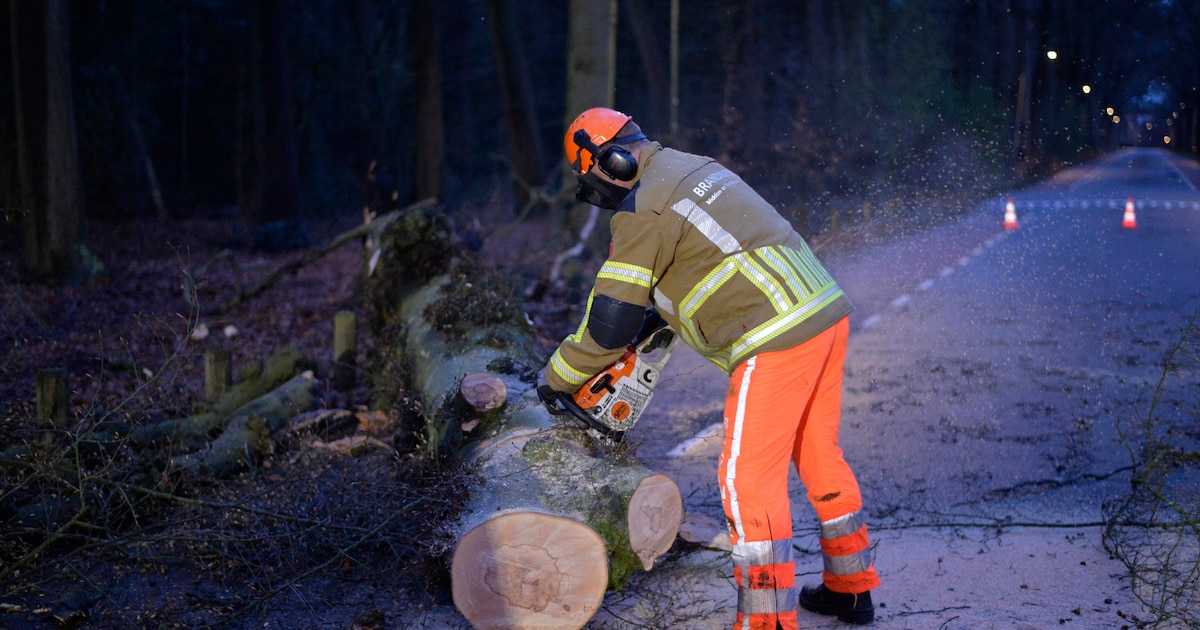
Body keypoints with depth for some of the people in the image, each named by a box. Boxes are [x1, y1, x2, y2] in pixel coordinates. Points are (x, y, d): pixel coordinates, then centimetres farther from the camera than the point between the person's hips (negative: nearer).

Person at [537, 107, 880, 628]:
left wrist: (556, 378, 9)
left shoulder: (643, 211, -8)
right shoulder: (696, 169, 20)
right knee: (820, 457, 20)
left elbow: (608, 323, -6)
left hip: (778, 340, -10)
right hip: (826, 314, 10)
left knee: (750, 479, -4)